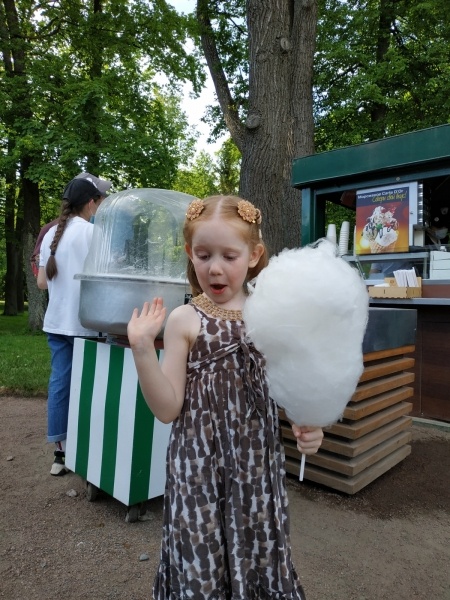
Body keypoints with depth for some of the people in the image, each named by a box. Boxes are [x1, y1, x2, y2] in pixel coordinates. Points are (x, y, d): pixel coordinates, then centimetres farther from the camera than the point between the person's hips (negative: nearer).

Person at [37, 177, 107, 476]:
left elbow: (42, 282, 11)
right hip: (84, 322, -6)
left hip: (56, 321, 6)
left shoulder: (51, 234, 11)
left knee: (59, 382, 8)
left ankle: (60, 455, 16)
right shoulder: (92, 232, -9)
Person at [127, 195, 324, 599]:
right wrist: (143, 350, -22)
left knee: (260, 558, 17)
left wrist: (307, 425, -10)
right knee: (201, 565, 11)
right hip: (202, 466, -2)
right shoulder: (184, 320, -8)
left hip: (259, 462, 3)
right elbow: (167, 408, -10)